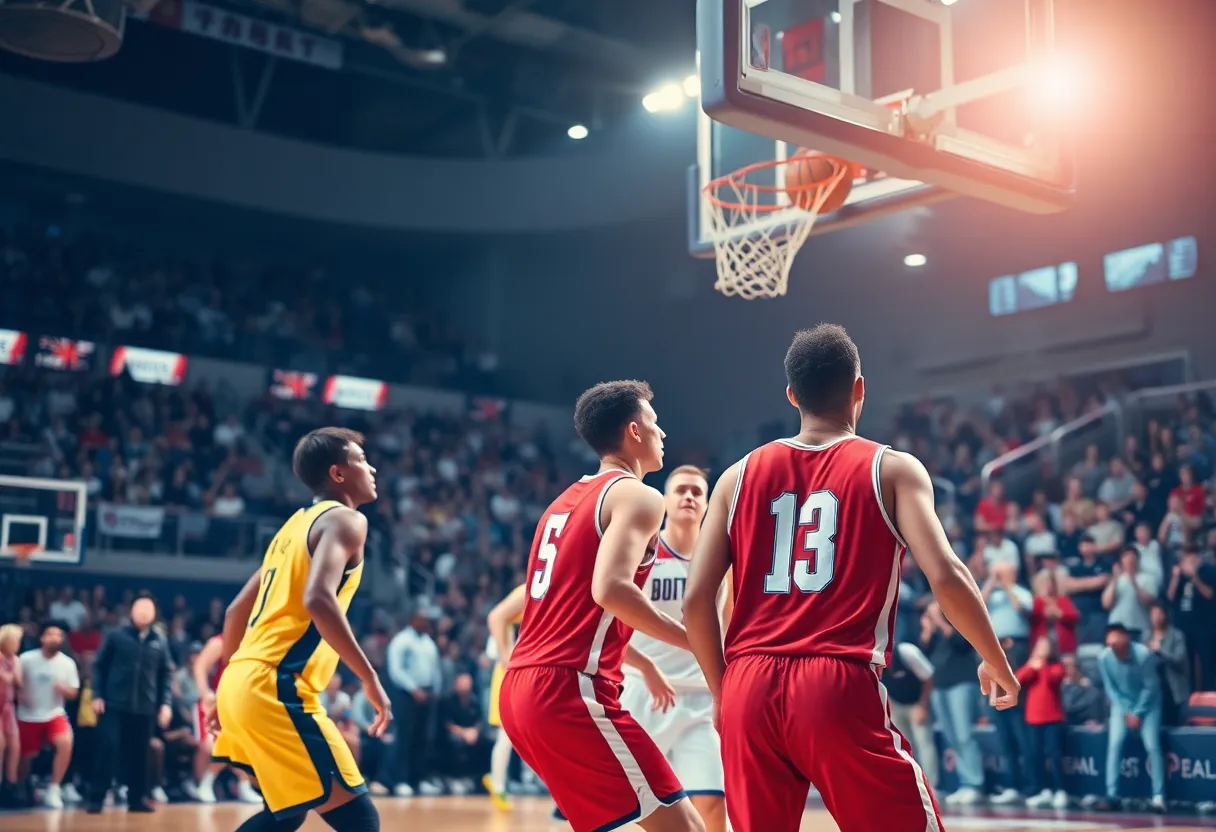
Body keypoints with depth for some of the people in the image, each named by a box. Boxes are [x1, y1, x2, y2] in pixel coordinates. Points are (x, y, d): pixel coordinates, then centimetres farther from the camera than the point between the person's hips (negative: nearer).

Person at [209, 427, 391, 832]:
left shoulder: (296, 524, 23)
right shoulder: (344, 519, -4)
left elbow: (236, 611, 26)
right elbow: (318, 599, -22)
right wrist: (370, 677, -17)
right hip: (276, 689, -10)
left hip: (243, 681, 10)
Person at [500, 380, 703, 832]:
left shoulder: (565, 501, 23)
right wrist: (695, 641, -11)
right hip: (570, 689, -9)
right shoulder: (636, 494, -5)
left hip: (521, 687, 9)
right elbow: (611, 590, -21)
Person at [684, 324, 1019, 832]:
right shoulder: (892, 469, 5)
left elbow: (696, 601, 8)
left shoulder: (739, 476, 13)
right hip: (840, 686, -3)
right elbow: (947, 578, -7)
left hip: (750, 689, 4)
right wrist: (996, 662, 9)